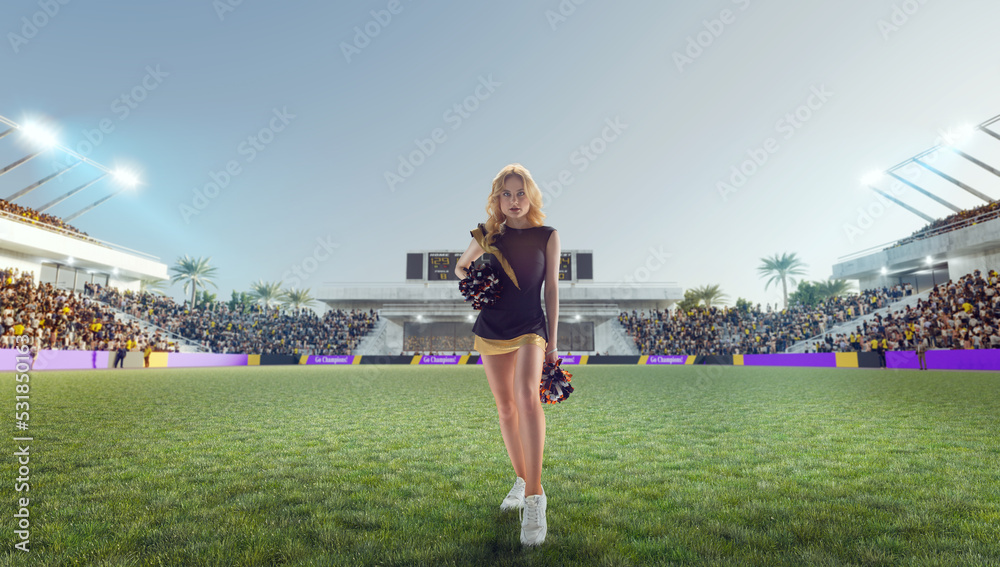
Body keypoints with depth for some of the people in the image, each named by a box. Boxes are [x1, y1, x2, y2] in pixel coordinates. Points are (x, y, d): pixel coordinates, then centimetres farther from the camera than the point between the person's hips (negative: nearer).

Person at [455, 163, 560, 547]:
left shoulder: (547, 236, 1)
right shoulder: (488, 235, 6)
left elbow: (552, 289, 2)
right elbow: (460, 266, 22)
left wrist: (552, 341, -1)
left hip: (530, 327, -3)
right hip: (491, 329, 3)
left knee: (527, 394, -27)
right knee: (505, 407, 9)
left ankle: (534, 495, -24)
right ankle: (521, 480, 28)